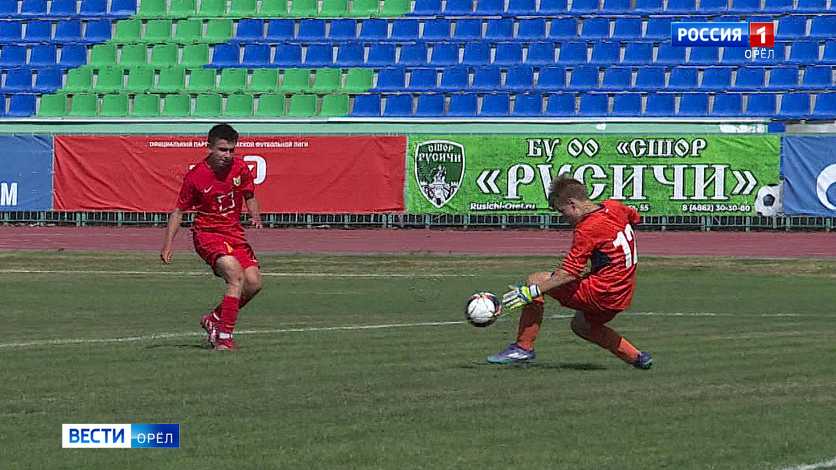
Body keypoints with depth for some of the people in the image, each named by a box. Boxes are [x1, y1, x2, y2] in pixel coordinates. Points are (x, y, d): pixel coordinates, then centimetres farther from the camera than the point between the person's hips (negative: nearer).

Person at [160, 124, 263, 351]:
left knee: (254, 283, -6)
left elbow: (250, 197, 14)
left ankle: (214, 319, 17)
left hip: (234, 233, 5)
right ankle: (225, 337, -24)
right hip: (207, 233, -5)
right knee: (236, 275, -27)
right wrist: (168, 243, -10)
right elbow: (179, 211, -3)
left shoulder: (240, 168, -2)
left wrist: (255, 216, -7)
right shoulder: (195, 176, -13)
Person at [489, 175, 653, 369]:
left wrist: (530, 292, -24)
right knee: (581, 325, 32)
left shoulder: (587, 229, -19)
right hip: (623, 295, 9)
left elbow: (568, 273, -23)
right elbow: (634, 217, 28)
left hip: (603, 293, -9)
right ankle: (636, 357, 25)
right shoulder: (613, 206, 4)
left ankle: (523, 347, -5)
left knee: (536, 280, -6)